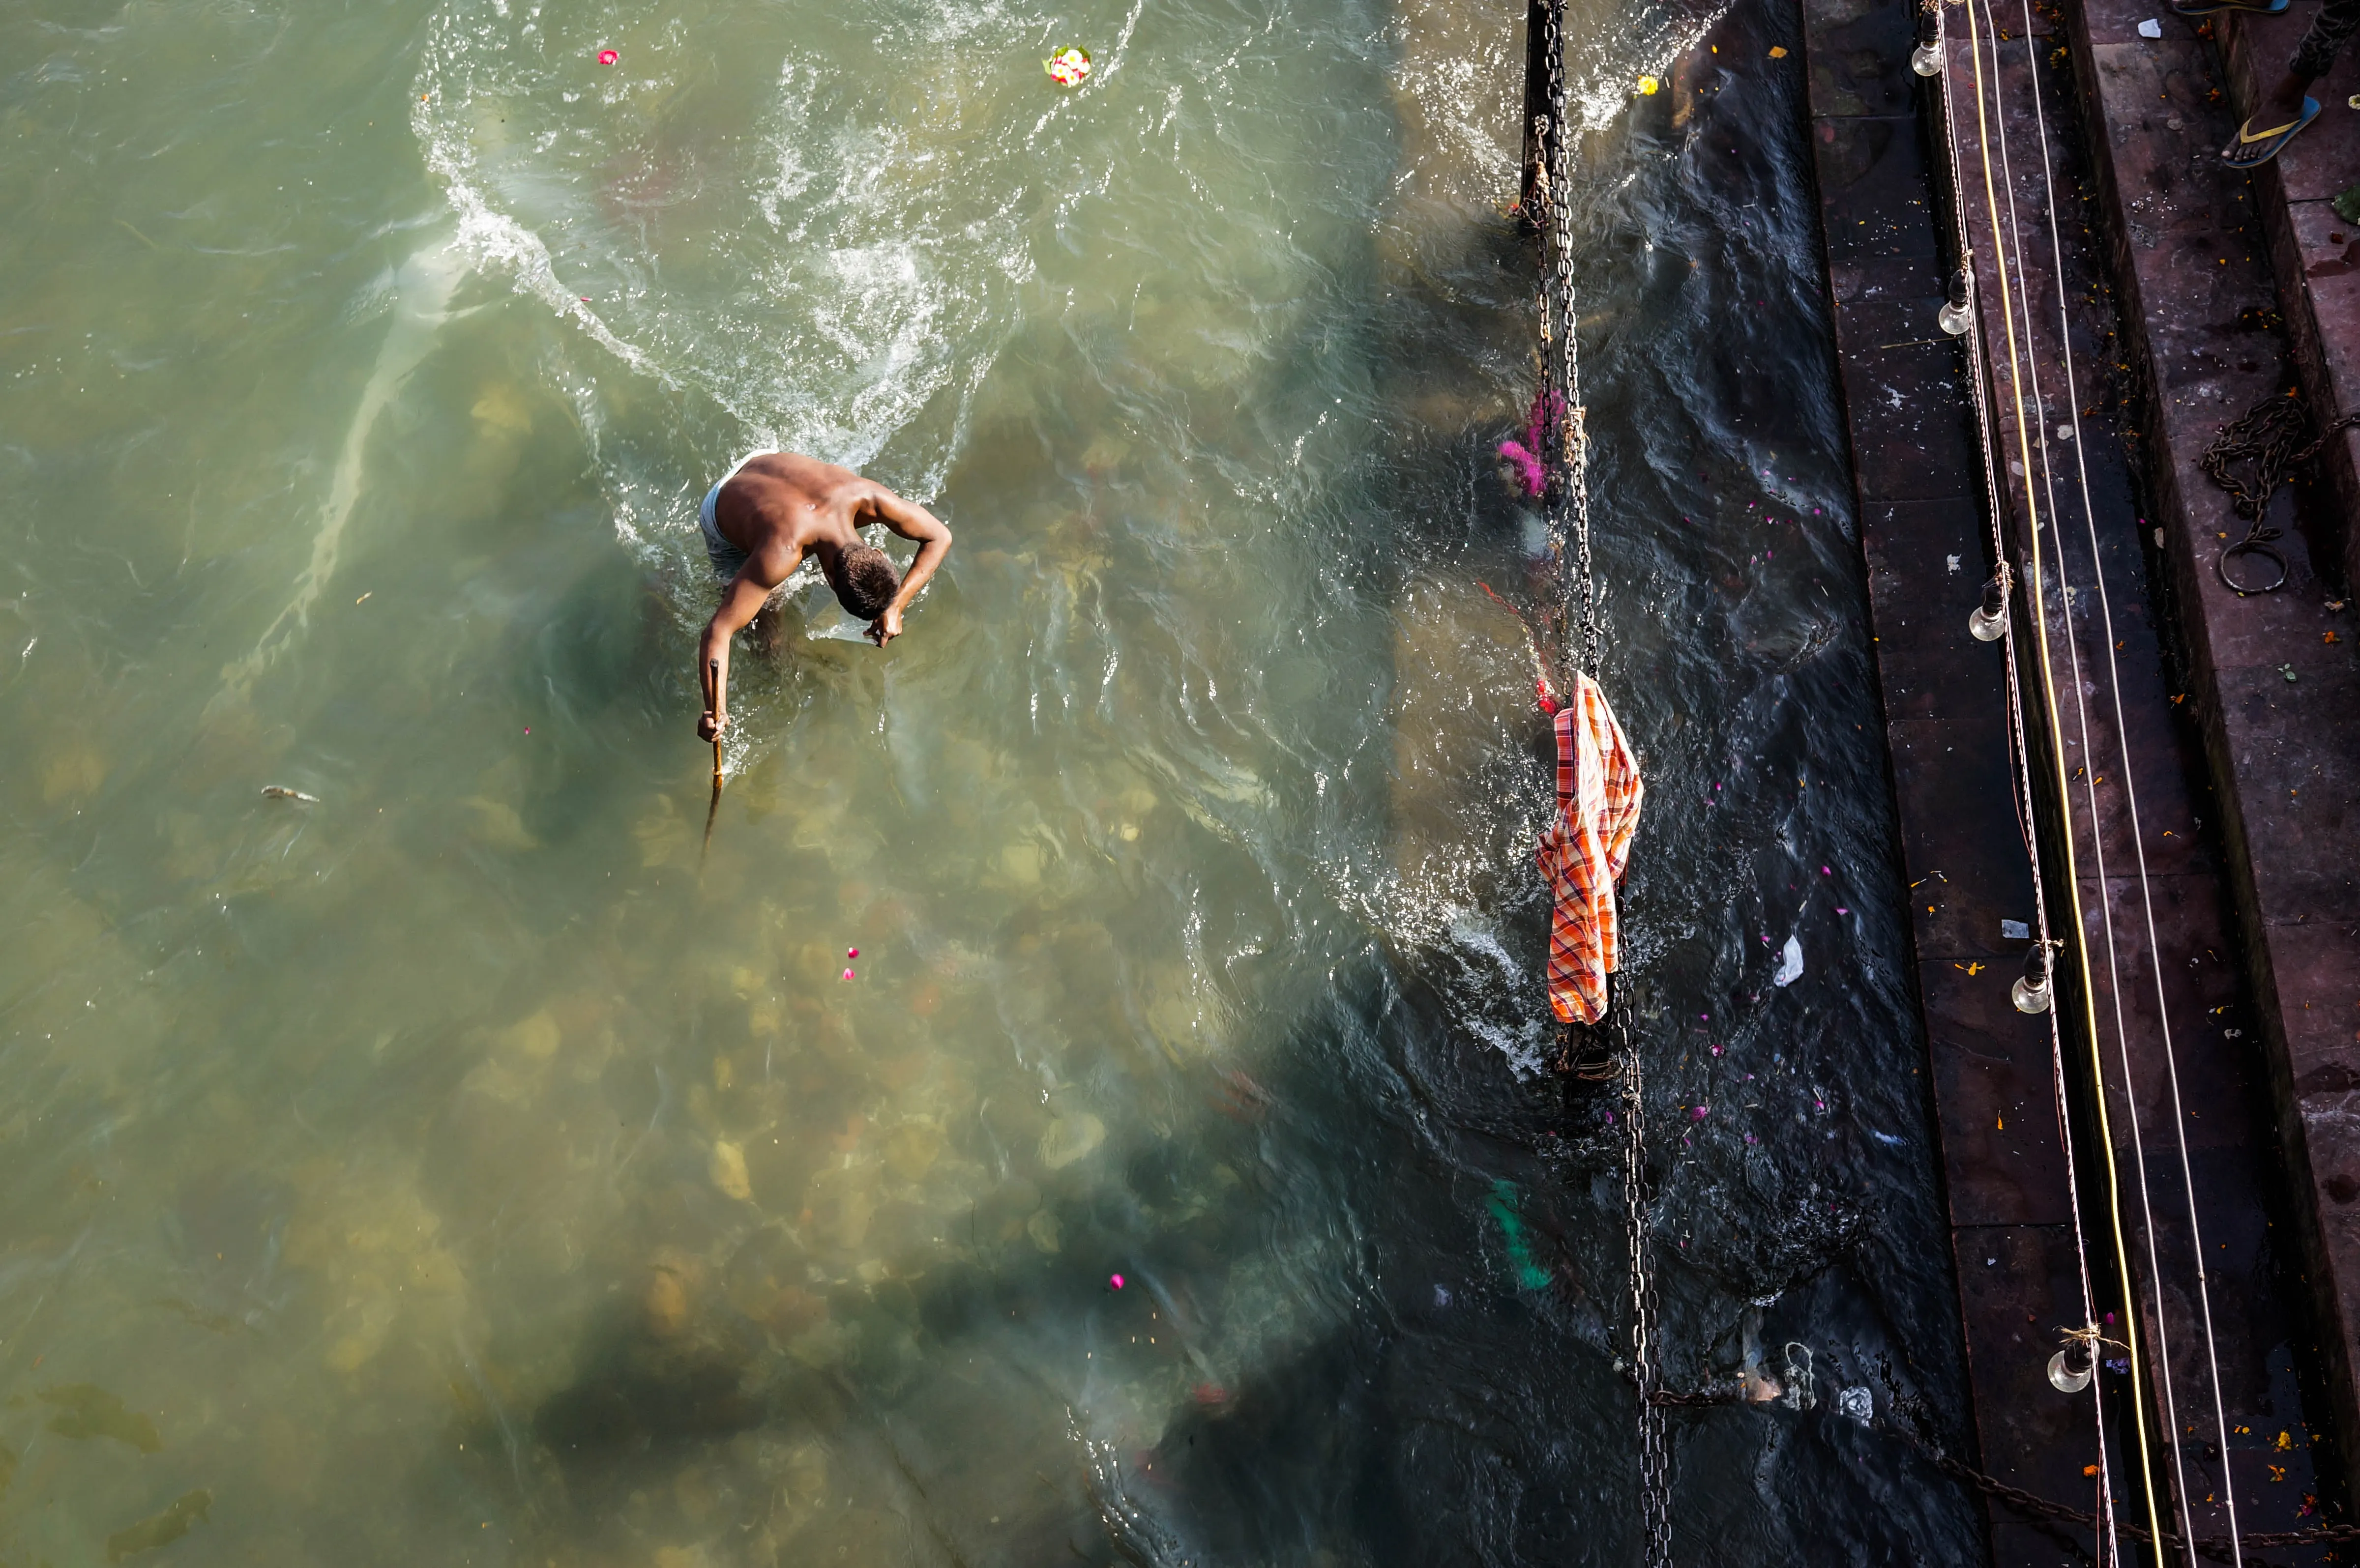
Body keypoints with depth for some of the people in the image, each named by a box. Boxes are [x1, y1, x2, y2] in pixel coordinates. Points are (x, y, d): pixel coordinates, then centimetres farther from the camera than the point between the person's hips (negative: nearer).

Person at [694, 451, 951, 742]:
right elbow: (719, 630, -49)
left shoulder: (869, 497, -41)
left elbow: (940, 537, -25)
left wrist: (896, 607, -35)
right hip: (722, 518, -4)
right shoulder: (779, 556, -51)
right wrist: (715, 711, -63)